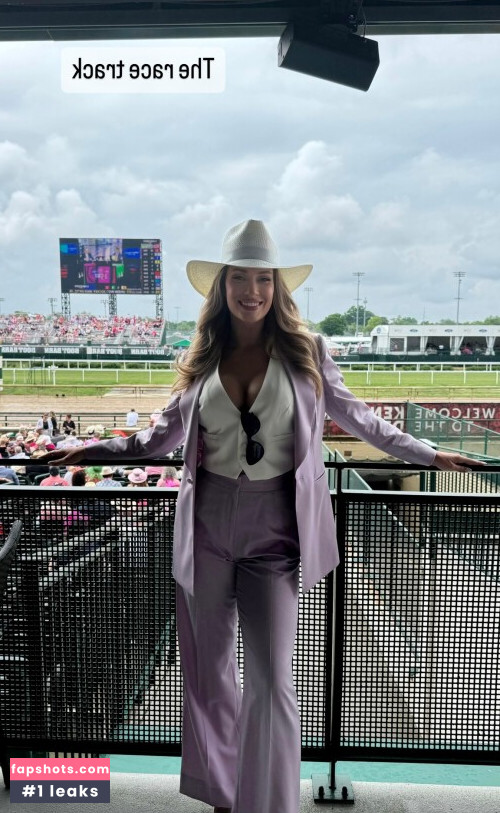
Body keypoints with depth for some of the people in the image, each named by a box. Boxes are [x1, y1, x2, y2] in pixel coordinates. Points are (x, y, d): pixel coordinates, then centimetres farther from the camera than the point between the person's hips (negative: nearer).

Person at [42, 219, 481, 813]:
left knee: (271, 679, -3)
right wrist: (94, 451, 13)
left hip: (273, 530, -2)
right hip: (206, 526, 3)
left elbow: (356, 418, 10)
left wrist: (427, 455, 9)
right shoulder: (202, 360, 4)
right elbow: (164, 436, 16)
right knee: (207, 670, 15)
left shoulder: (306, 352, -1)